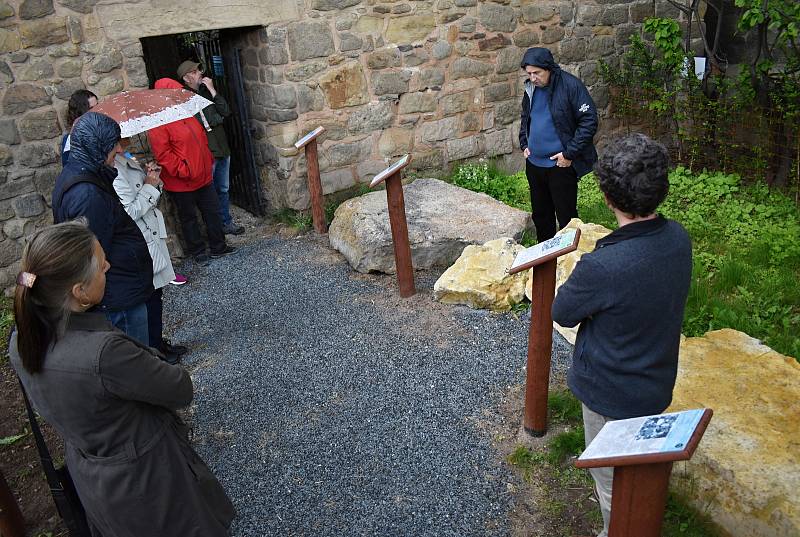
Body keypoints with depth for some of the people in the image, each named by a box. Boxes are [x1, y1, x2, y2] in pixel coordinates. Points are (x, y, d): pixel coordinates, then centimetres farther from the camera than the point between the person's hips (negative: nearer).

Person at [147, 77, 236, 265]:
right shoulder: (158, 125, -17)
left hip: (203, 177, 8)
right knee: (189, 218, 8)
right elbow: (162, 154, -22)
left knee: (213, 211, 14)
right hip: (181, 183, -8)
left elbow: (201, 137, 21)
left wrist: (209, 161, 17)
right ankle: (197, 252, 22)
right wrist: (183, 171, -22)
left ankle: (218, 247, 26)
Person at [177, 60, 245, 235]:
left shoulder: (206, 91, 12)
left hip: (222, 149, 7)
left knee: (223, 189, 17)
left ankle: (226, 223, 29)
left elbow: (226, 112, 1)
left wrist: (212, 91, -5)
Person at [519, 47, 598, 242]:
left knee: (566, 215, 1)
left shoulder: (570, 85, -15)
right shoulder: (531, 88, 4)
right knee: (540, 214, 18)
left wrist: (570, 153, -18)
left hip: (561, 165, -6)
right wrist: (524, 144, 8)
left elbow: (589, 121, -15)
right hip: (533, 163, 7)